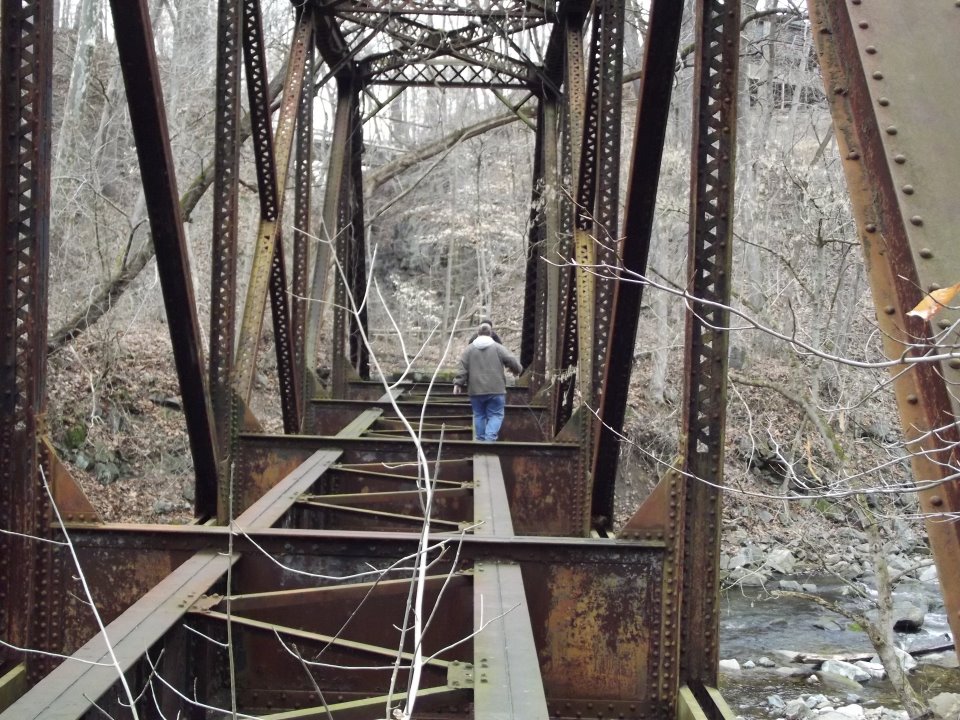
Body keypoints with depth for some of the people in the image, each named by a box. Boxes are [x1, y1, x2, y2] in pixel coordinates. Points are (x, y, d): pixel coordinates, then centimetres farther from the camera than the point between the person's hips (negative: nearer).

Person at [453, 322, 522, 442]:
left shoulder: (470, 349, 5)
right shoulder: (497, 347, 1)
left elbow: (462, 367, -1)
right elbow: (512, 361, -2)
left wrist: (458, 383, 1)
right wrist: (517, 369, 18)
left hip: (476, 391, 2)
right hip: (495, 390, -2)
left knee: (479, 415, 13)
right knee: (495, 415, 2)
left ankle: (480, 440, 17)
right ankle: (490, 438, -16)